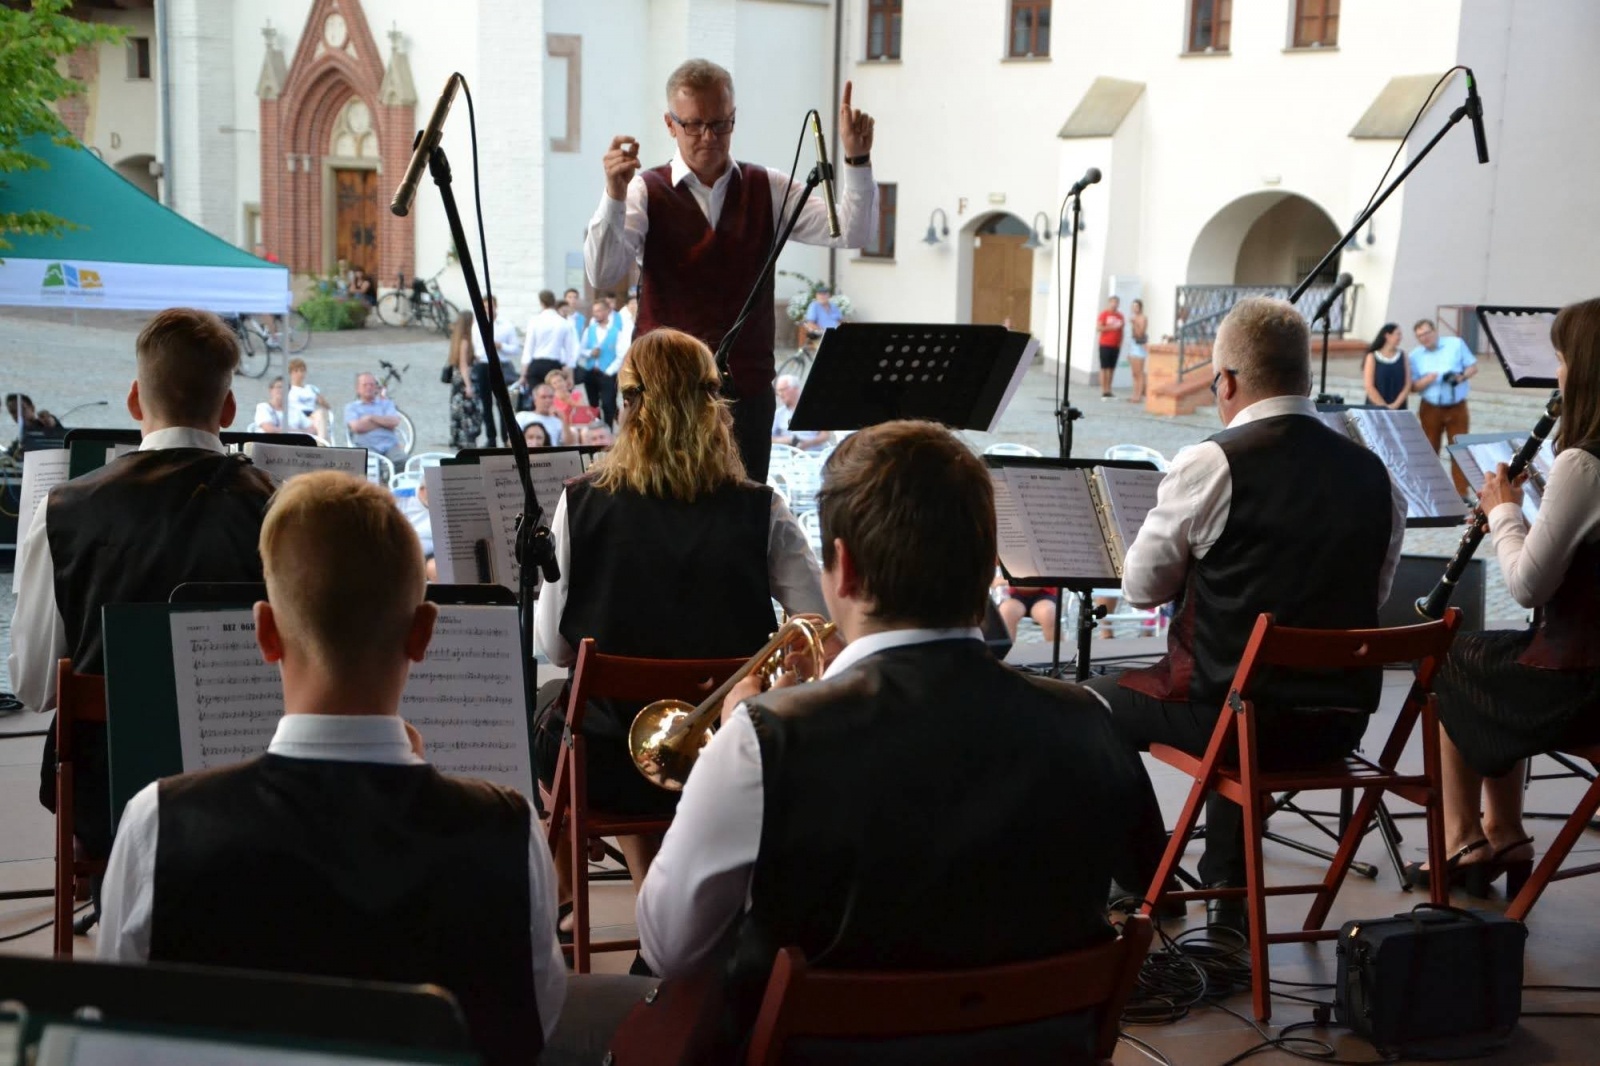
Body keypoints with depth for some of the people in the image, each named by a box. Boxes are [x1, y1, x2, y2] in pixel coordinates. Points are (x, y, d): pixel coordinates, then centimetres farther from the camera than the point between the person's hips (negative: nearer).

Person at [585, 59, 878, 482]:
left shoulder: (768, 190, 9)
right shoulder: (646, 192, 0)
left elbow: (853, 234, -1)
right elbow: (602, 275, -14)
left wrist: (856, 159, -15)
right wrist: (614, 195, -29)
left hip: (747, 388, 2)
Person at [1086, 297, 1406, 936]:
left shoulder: (1211, 464, -14)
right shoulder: (1373, 473, 2)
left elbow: (1141, 588, -3)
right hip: (1343, 719, 6)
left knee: (1098, 701, 21)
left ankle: (1147, 887, 28)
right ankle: (1228, 901, 37)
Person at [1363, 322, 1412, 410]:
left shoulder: (1402, 356, 9)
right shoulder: (1372, 357, 0)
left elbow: (1407, 385, 4)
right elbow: (1369, 387, -6)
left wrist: (1395, 405, -8)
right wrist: (1384, 407, -13)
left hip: (1398, 409, 3)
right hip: (1376, 408, -3)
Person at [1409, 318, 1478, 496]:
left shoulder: (1456, 344, 0)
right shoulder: (1415, 355, 2)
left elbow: (1473, 367, 3)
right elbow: (1413, 387, 2)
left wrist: (1462, 377, -17)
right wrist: (1426, 381, -19)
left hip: (1457, 408, -1)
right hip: (1430, 409, 1)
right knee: (1430, 451, 6)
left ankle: (1462, 494, 2)